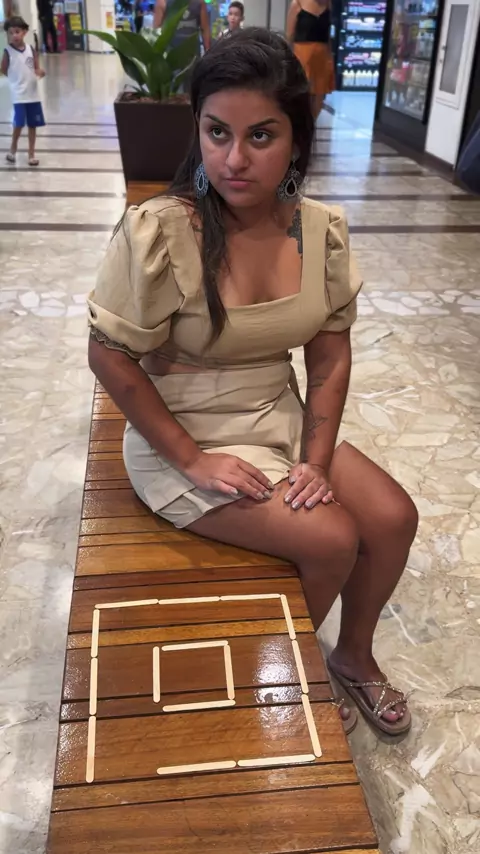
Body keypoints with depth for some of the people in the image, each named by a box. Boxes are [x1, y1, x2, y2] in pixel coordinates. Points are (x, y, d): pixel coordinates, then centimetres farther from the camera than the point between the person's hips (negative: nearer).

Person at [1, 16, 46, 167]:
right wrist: (17, 77, 1)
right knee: (19, 124, -8)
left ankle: (31, 154, 21)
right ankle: (13, 149, 16)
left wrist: (39, 72, -15)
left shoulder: (31, 49, 1)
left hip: (33, 93, 4)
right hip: (18, 94, -4)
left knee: (33, 125, 9)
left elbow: (36, 68, 6)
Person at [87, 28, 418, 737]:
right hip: (184, 438, -5)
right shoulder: (158, 234, -22)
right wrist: (192, 460, -16)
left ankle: (354, 654, 27)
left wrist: (316, 461, -9)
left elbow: (331, 357, 0)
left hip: (282, 419, 6)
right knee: (332, 538, -15)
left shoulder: (322, 230, -7)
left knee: (394, 517, -2)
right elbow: (110, 356, -16)